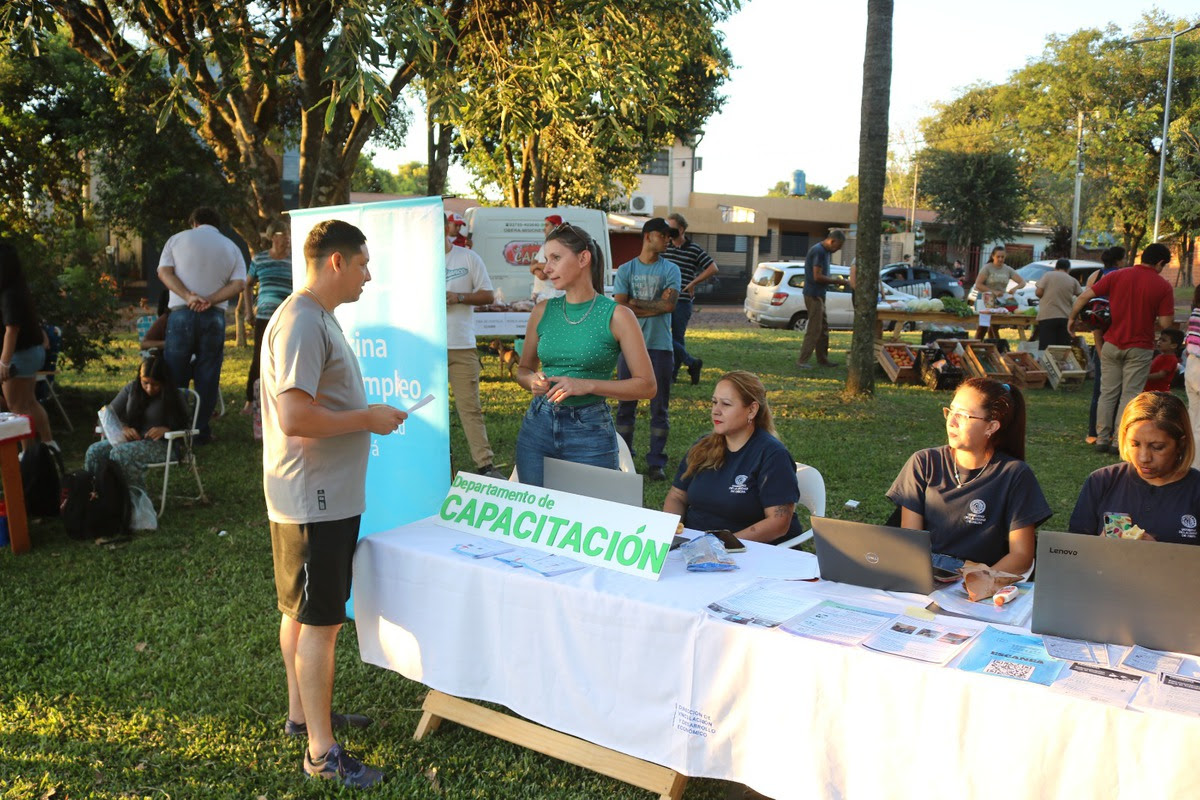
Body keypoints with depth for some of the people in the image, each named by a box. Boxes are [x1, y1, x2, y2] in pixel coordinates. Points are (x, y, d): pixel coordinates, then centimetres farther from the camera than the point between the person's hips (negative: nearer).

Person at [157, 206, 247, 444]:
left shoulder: (177, 239, 9)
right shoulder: (231, 248, 12)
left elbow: (164, 272, -4)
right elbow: (238, 284, -2)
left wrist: (188, 296, -13)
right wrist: (210, 300, -10)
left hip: (181, 314, -1)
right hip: (214, 317, 1)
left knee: (174, 375, 7)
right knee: (207, 377, 6)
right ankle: (201, 431, 8)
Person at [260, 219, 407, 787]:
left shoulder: (318, 318, 13)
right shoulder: (301, 323, -21)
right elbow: (294, 417, -28)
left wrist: (365, 416, 11)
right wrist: (369, 418, -18)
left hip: (325, 495, 10)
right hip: (313, 500, -10)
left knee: (301, 612, 20)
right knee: (320, 621, -1)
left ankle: (303, 713, 36)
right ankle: (321, 752, 10)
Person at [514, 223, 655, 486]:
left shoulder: (617, 316, -7)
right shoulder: (543, 311, 4)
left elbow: (646, 386, -9)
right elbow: (523, 369, 16)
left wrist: (587, 385, -18)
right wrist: (533, 381, -7)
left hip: (590, 432, -3)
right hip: (537, 426, 4)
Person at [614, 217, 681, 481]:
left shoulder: (670, 270, 6)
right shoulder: (626, 269, 6)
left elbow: (669, 304, -9)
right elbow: (619, 307, -6)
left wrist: (636, 304, -6)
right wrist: (654, 306, -7)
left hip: (660, 346, 0)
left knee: (659, 408, 2)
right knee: (626, 405, 6)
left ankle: (656, 462, 7)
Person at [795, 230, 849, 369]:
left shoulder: (825, 251, 14)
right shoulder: (819, 251, -17)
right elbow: (817, 277, -21)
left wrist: (835, 280, 5)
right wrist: (837, 281, -13)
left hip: (819, 295, 10)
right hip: (813, 295, -10)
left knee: (823, 328, 15)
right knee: (814, 329, -8)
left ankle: (822, 358, 23)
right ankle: (802, 360, -4)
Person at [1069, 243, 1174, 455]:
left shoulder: (1117, 276, -2)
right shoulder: (1163, 286, -8)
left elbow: (1084, 296, -4)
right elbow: (1165, 323, -11)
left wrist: (1072, 318, 10)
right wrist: (1150, 318, 10)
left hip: (1112, 344, 3)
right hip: (1140, 348, -2)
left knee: (1108, 393, 10)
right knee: (1129, 396, 4)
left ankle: (1102, 439, 13)